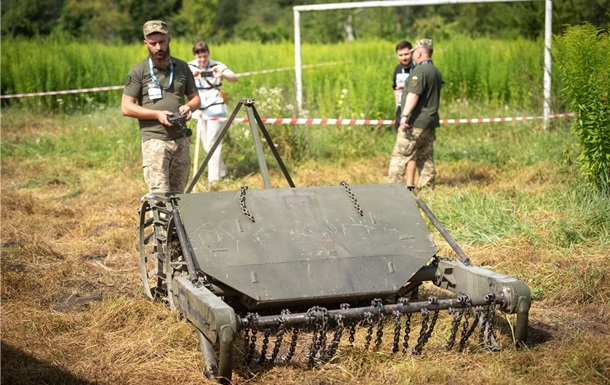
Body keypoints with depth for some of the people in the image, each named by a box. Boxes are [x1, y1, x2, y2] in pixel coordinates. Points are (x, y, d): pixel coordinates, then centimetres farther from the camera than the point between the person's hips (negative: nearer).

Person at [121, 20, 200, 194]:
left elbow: (195, 97, 19)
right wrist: (157, 114, -14)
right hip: (155, 140, -4)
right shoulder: (138, 71, -1)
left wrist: (189, 107, -5)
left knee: (178, 195, 7)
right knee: (160, 195, -14)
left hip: (181, 139, 4)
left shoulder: (182, 67, 11)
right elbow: (126, 107, -4)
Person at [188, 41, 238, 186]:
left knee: (213, 144, -10)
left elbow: (234, 78, -21)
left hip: (215, 109, -5)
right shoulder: (191, 67, 1)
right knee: (206, 145, 12)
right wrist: (191, 76, -37)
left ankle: (213, 179, -7)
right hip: (200, 111, 5)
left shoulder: (217, 66, -8)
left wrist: (222, 75, -41)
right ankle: (223, 173, 28)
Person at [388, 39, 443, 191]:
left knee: (401, 154, -5)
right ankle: (427, 186, 11)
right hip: (431, 121, 9)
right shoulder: (436, 71, 14)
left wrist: (405, 115, -32)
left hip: (415, 121, -9)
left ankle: (394, 185, -5)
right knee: (426, 156, 11)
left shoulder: (419, 71, -16)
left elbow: (413, 94, -26)